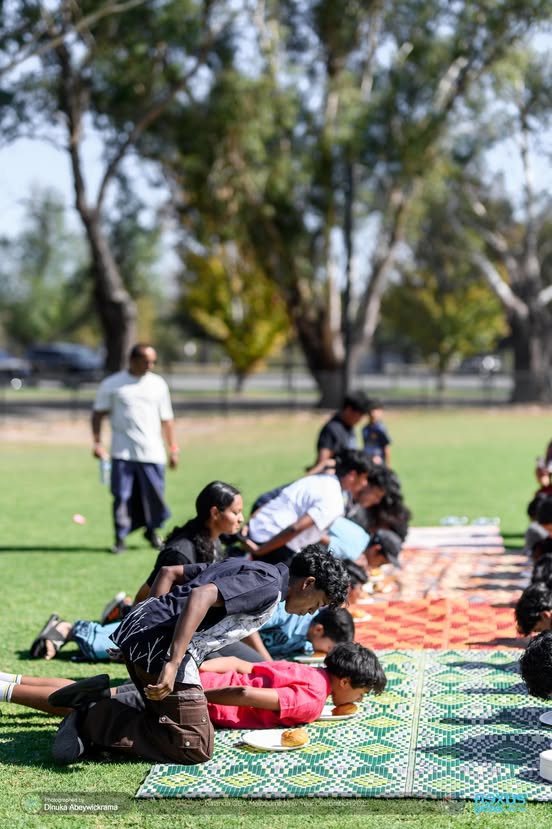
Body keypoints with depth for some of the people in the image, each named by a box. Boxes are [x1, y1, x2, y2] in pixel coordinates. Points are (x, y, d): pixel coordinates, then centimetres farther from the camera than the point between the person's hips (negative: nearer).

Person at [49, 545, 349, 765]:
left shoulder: (244, 567, 23)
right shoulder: (268, 586, -7)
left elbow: (169, 572, 25)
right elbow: (202, 595, -23)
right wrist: (173, 664, -27)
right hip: (162, 647, -10)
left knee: (169, 722, 22)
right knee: (195, 747, -4)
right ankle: (95, 721, -6)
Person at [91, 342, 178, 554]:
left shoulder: (158, 384, 12)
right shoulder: (112, 384, 4)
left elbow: (166, 419, 15)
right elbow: (98, 414, 4)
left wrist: (173, 449, 13)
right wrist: (97, 443, -6)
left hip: (152, 453, 2)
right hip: (122, 453, -2)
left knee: (154, 495, 2)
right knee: (121, 496, -4)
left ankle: (152, 532, 25)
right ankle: (120, 539, 5)